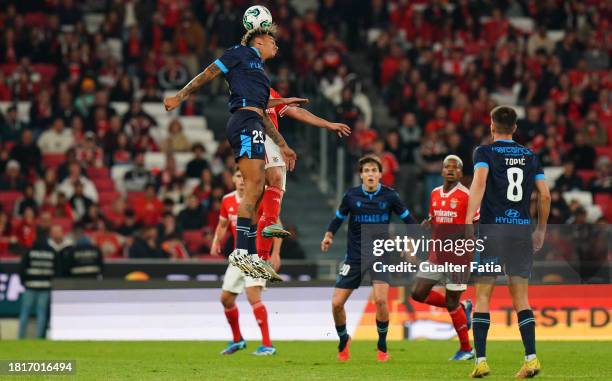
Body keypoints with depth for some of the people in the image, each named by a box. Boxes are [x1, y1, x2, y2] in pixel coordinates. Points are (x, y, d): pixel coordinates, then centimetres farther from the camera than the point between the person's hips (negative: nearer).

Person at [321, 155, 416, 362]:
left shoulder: (389, 196, -5)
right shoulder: (351, 195, -3)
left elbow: (407, 217, 6)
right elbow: (339, 217, 10)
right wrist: (329, 235, -7)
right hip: (354, 257, 2)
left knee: (380, 299, -22)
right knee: (336, 303, -5)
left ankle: (382, 346, 0)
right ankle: (343, 342, 25)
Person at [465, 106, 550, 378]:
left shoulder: (485, 152, 0)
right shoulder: (529, 156, 12)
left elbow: (479, 182, -18)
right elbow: (545, 195, 8)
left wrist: (469, 221, -25)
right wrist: (541, 230, 19)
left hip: (492, 229, -3)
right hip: (522, 230, 3)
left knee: (482, 297, 3)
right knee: (520, 299, 6)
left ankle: (481, 360, -4)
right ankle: (531, 357, -7)